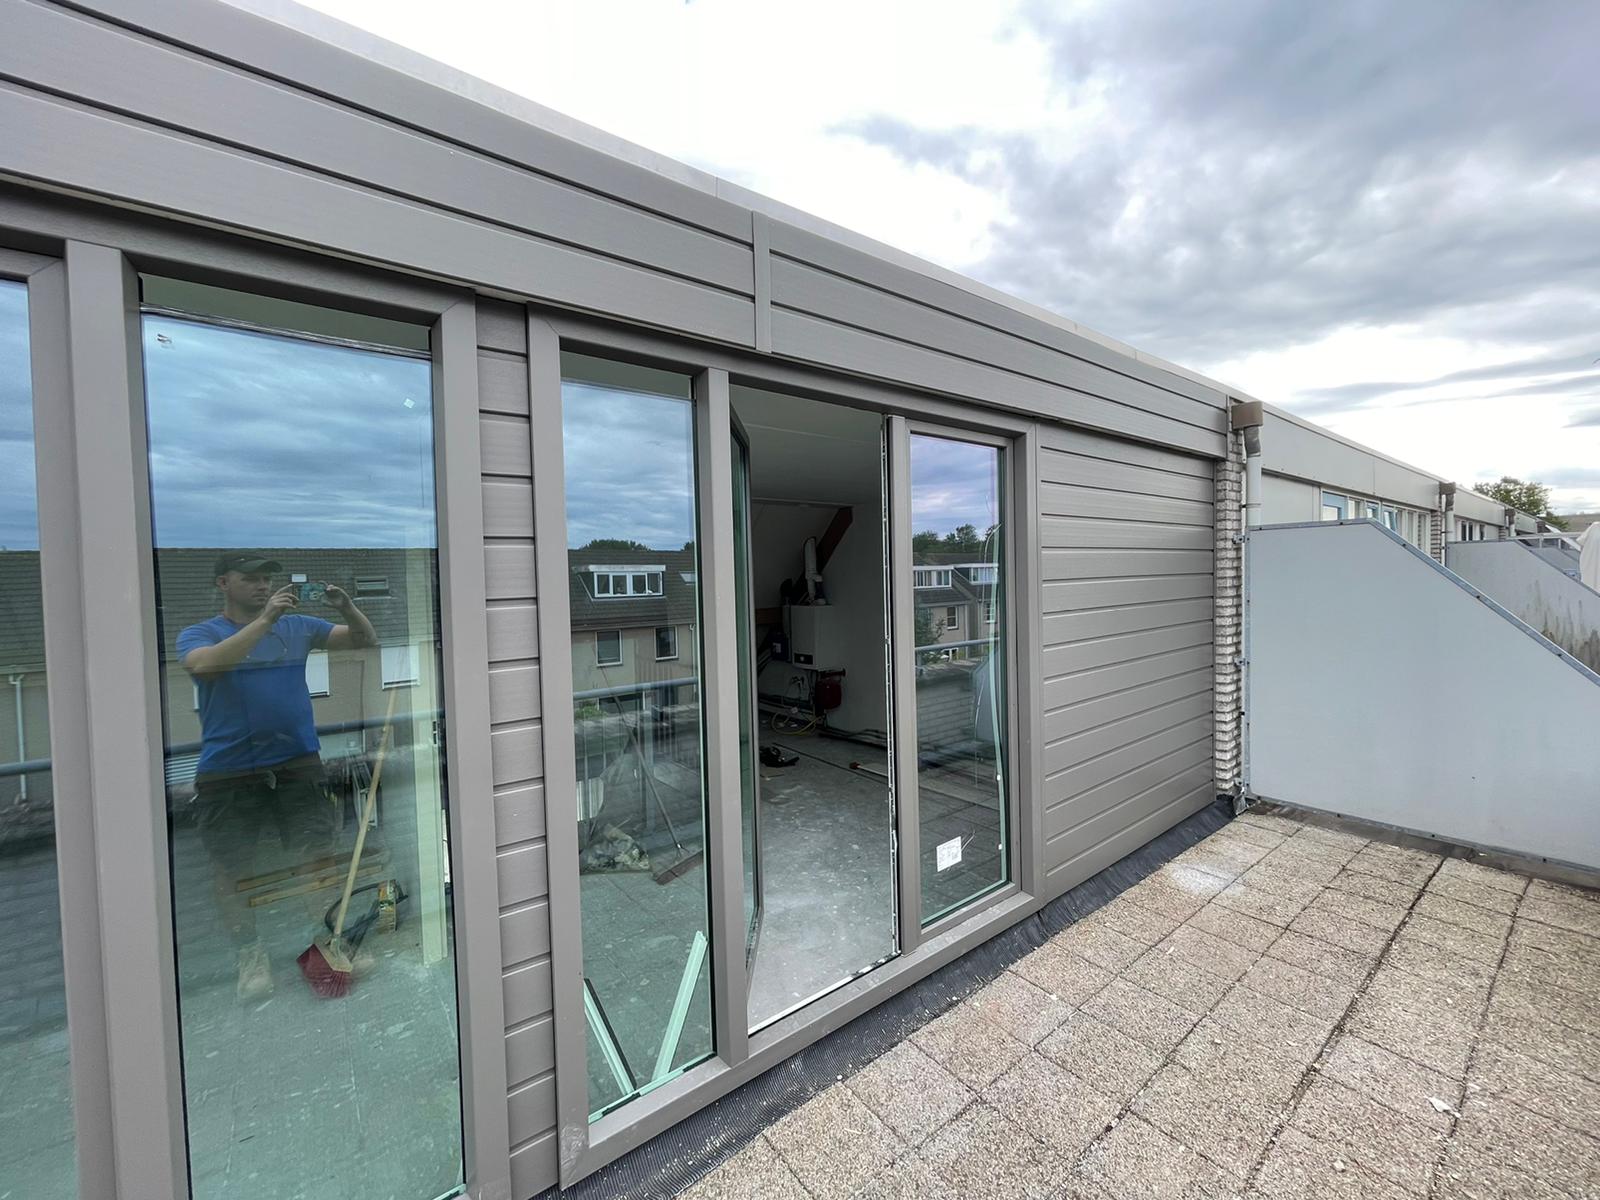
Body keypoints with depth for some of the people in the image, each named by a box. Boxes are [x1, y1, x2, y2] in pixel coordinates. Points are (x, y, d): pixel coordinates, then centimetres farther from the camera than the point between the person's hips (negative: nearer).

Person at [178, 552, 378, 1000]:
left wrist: (346, 607, -13)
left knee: (316, 858, 1)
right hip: (227, 774, -1)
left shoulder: (296, 626, 9)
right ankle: (251, 953, 24)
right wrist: (266, 618, -26)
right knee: (233, 871, 6)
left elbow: (364, 640, 6)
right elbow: (204, 665, -20)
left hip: (298, 765, 1)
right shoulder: (199, 634, 3)